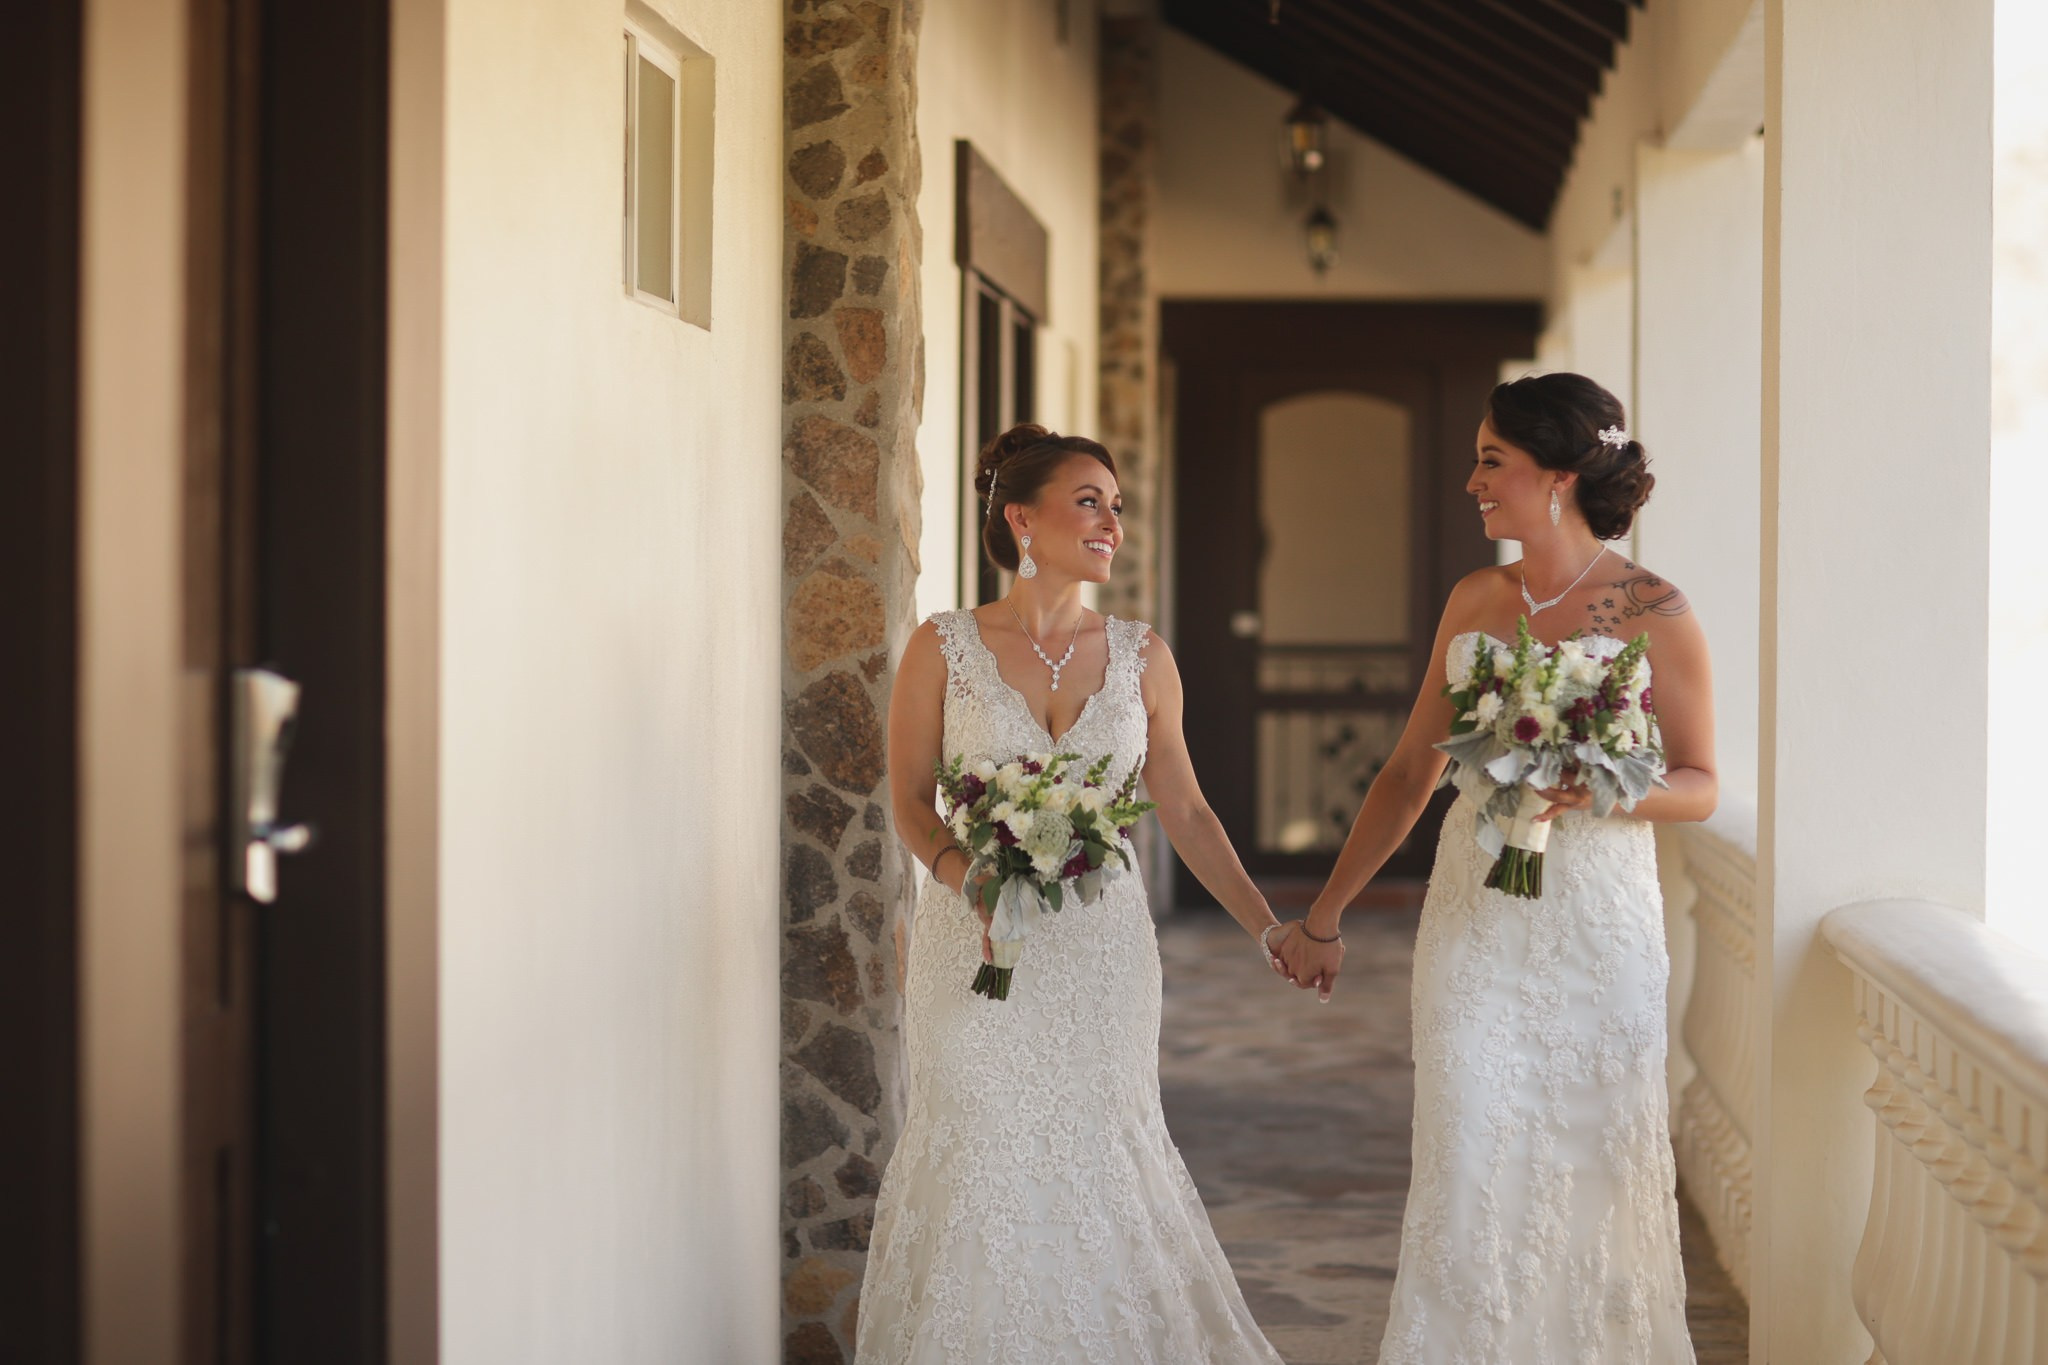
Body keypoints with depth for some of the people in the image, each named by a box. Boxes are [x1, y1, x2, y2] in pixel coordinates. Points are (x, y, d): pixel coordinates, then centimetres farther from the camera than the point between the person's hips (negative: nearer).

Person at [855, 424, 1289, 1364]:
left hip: (1102, 947, 2)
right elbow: (910, 799, 0)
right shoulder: (943, 648, -3)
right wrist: (970, 878, -18)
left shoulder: (1140, 656, 4)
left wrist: (1267, 927, 4)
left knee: (1102, 1155, 5)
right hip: (978, 944, -2)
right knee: (983, 1159, 2)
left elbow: (1184, 811, 8)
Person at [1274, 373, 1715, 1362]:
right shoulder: (1474, 602, 8)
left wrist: (1598, 789, -21)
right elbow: (1410, 773, 14)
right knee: (1470, 1166, 2)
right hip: (1473, 915, 3)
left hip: (1596, 919, -3)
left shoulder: (1650, 609, -5)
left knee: (1594, 1167, 4)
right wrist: (1324, 916, 14)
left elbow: (1699, 787, 0)